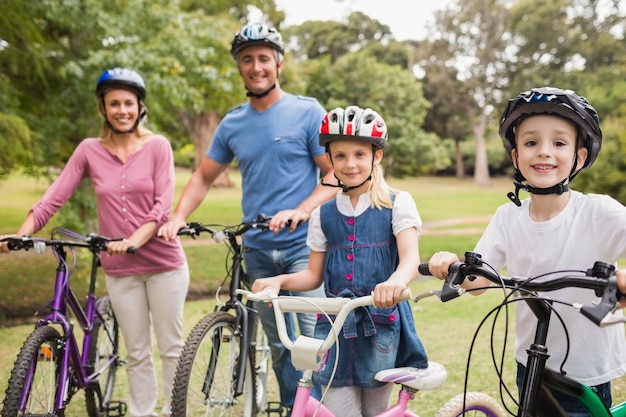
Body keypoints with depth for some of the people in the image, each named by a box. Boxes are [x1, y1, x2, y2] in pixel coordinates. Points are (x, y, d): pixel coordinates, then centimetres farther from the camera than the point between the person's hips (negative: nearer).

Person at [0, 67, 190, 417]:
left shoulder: (158, 146, -4)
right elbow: (54, 197, -5)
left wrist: (134, 240, -26)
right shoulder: (90, 150, 2)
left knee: (172, 347, 8)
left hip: (163, 262, -2)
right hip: (120, 269, 2)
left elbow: (163, 205, -11)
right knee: (137, 353, 11)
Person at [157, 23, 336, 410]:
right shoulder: (232, 124, 8)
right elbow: (204, 177, 16)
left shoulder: (308, 112, -4)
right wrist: (178, 217, -1)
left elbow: (336, 175, -6)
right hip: (258, 249, 4)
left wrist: (301, 211, -22)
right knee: (280, 346, 12)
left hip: (303, 244, -4)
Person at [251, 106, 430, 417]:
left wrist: (397, 280, -40)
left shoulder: (397, 203, -3)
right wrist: (279, 280, -11)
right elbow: (314, 274, 9)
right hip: (336, 327, 2)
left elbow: (410, 257, -17)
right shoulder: (323, 214, 7)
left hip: (381, 325, -2)